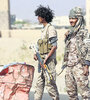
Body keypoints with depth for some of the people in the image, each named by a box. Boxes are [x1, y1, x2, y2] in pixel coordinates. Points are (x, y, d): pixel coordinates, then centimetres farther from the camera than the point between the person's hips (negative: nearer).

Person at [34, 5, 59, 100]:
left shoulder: (51, 29, -12)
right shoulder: (44, 29, 16)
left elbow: (54, 46, -17)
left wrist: (46, 58, -19)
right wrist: (37, 54, 8)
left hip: (49, 60, -9)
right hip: (43, 61, 9)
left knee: (50, 83, -5)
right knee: (39, 83, 8)